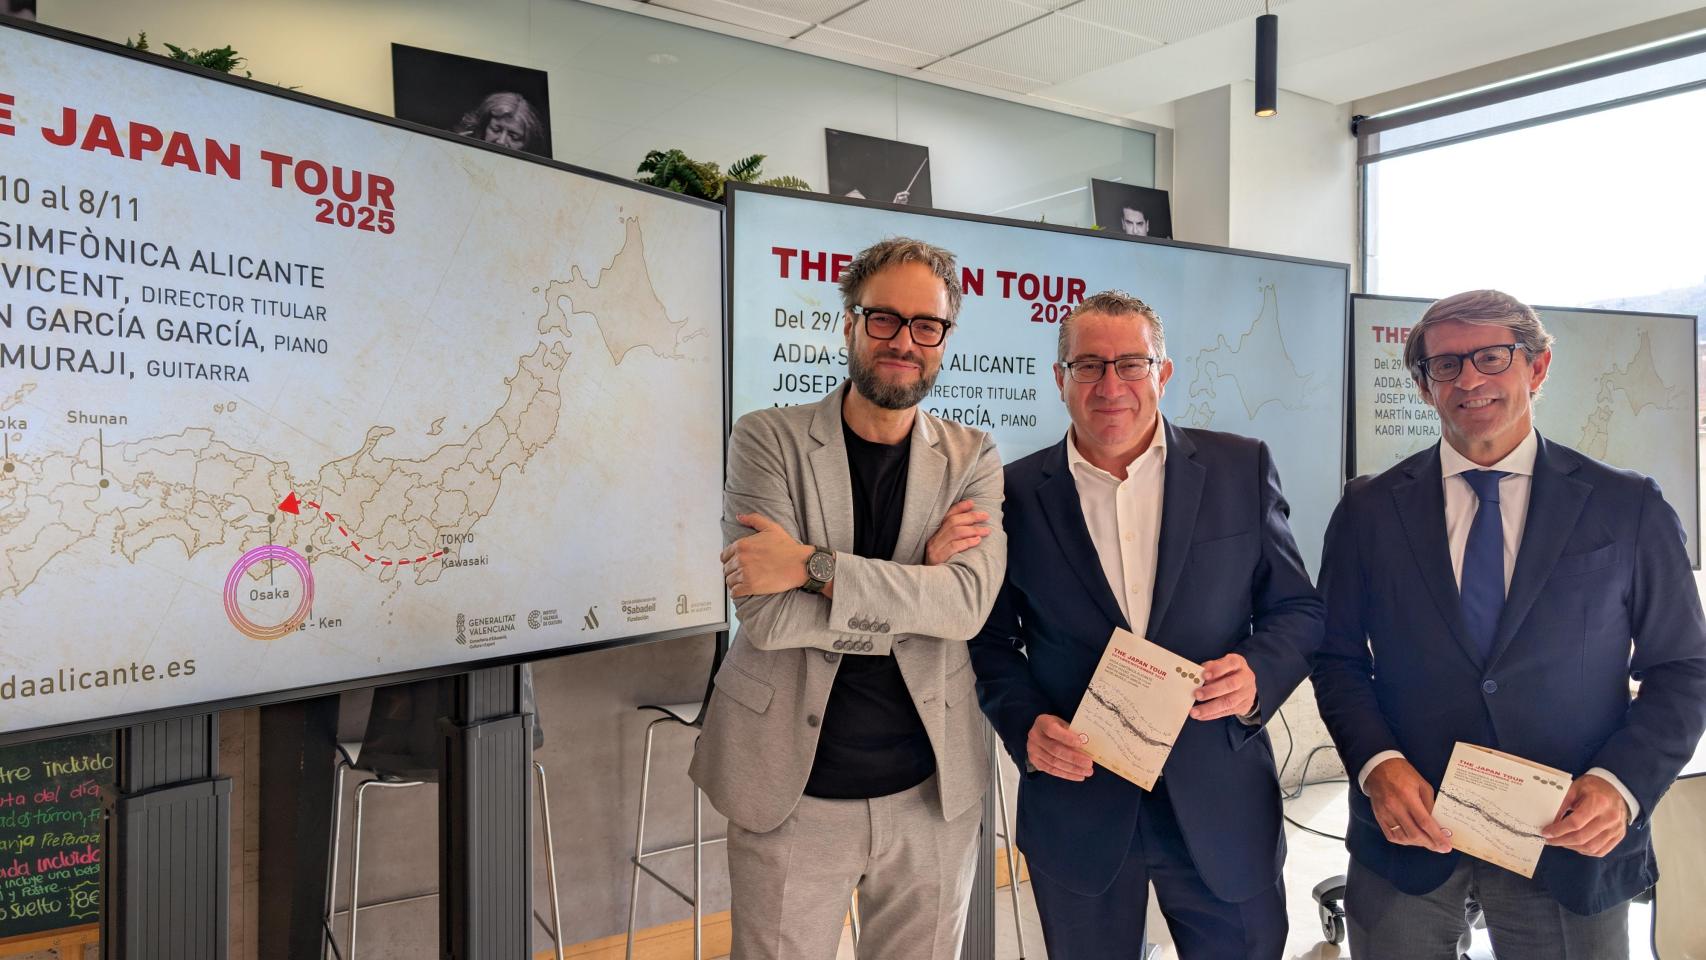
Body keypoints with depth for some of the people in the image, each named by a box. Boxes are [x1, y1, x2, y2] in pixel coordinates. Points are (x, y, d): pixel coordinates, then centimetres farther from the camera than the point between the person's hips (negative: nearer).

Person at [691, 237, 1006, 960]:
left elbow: (969, 601, -16)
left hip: (931, 795, 2)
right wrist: (918, 583, -15)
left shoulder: (971, 458, 1)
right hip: (792, 793, -1)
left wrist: (813, 565, -23)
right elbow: (766, 615, -17)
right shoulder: (767, 439, -6)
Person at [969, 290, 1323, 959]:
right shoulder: (1017, 492, -3)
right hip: (1075, 808, 0)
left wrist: (1258, 674, -16)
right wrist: (1024, 723, -13)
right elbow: (991, 638, 4)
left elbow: (1298, 609, 4)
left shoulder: (1241, 469, -1)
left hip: (1222, 808, 1)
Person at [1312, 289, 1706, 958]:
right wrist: (1378, 764, -13)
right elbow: (1339, 659, 3)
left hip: (1570, 843, 0)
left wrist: (1622, 783, -13)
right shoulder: (1368, 510, -1)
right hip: (1409, 832, 1)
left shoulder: (1629, 509, -2)